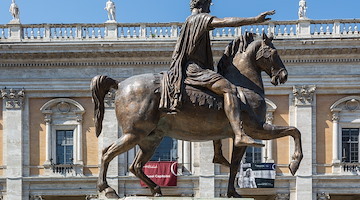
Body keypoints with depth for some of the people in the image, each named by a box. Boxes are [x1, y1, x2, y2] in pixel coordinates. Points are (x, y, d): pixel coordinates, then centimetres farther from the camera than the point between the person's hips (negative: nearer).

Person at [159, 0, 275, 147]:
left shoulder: (189, 22, 27)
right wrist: (255, 20, -24)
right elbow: (225, 22, -20)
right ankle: (239, 135, -43)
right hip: (192, 68, -11)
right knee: (228, 88, -27)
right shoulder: (198, 18, -4)